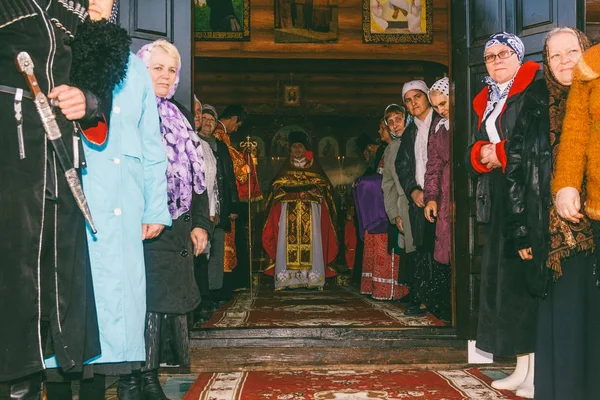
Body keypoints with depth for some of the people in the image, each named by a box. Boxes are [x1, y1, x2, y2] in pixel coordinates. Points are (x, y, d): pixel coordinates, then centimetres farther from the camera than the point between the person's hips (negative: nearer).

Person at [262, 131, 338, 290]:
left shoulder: (314, 168, 16)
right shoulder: (285, 169, 18)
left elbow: (323, 186, 8)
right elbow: (276, 188, 10)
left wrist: (309, 193, -8)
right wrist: (292, 194, -6)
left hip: (310, 211, -1)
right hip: (289, 211, 1)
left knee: (311, 240, -11)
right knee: (288, 240, -11)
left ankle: (312, 277, -10)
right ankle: (287, 277, -13)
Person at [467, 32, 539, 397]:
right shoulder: (485, 102, 21)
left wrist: (500, 153, -9)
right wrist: (481, 154, 0)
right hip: (497, 200, 7)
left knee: (524, 279, -10)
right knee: (501, 281, 4)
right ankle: (521, 367, 11)